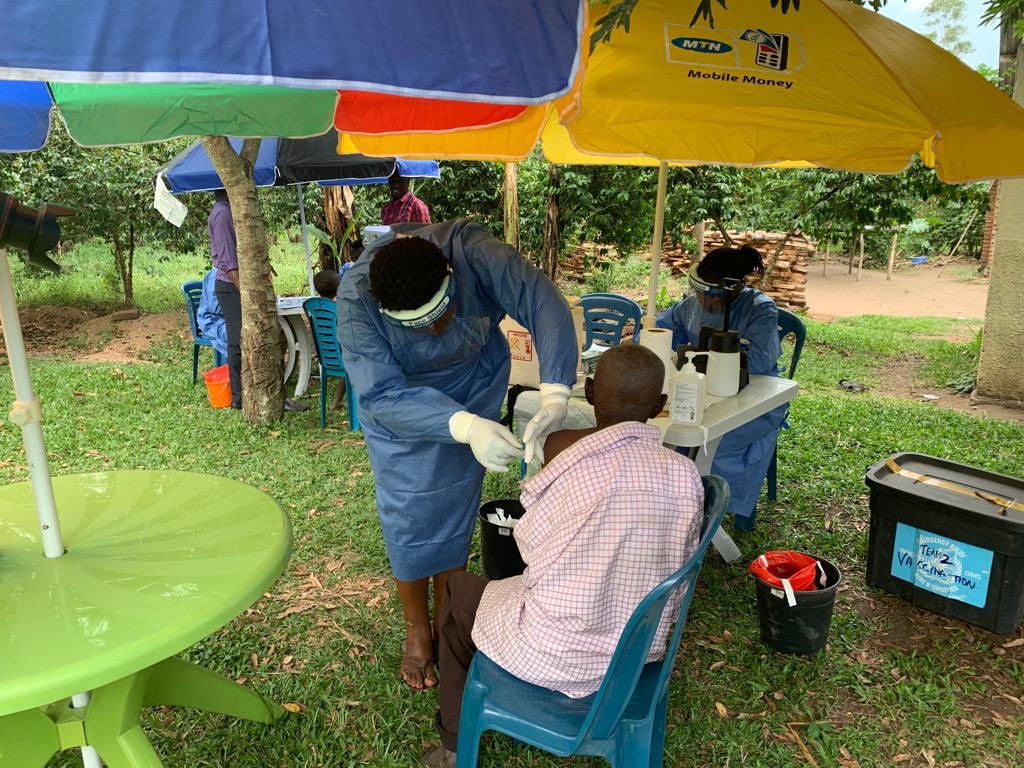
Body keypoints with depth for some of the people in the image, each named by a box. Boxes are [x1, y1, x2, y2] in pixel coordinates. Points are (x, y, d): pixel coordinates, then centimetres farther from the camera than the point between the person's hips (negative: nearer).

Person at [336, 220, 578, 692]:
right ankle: (417, 630, 27)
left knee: (455, 508, 8)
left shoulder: (469, 248, -36)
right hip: (399, 399, -1)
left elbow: (542, 301, -43)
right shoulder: (355, 301, -35)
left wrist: (554, 396, -57)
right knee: (409, 513, 3)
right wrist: (467, 427, -53)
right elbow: (384, 397, -39)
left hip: (475, 384, 1)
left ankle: (446, 620, 30)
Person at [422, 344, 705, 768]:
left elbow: (528, 545, -3)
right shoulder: (686, 475, -8)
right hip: (640, 653, 5)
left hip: (553, 655, -5)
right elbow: (681, 564, 3)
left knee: (460, 589, 22)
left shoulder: (567, 453, -19)